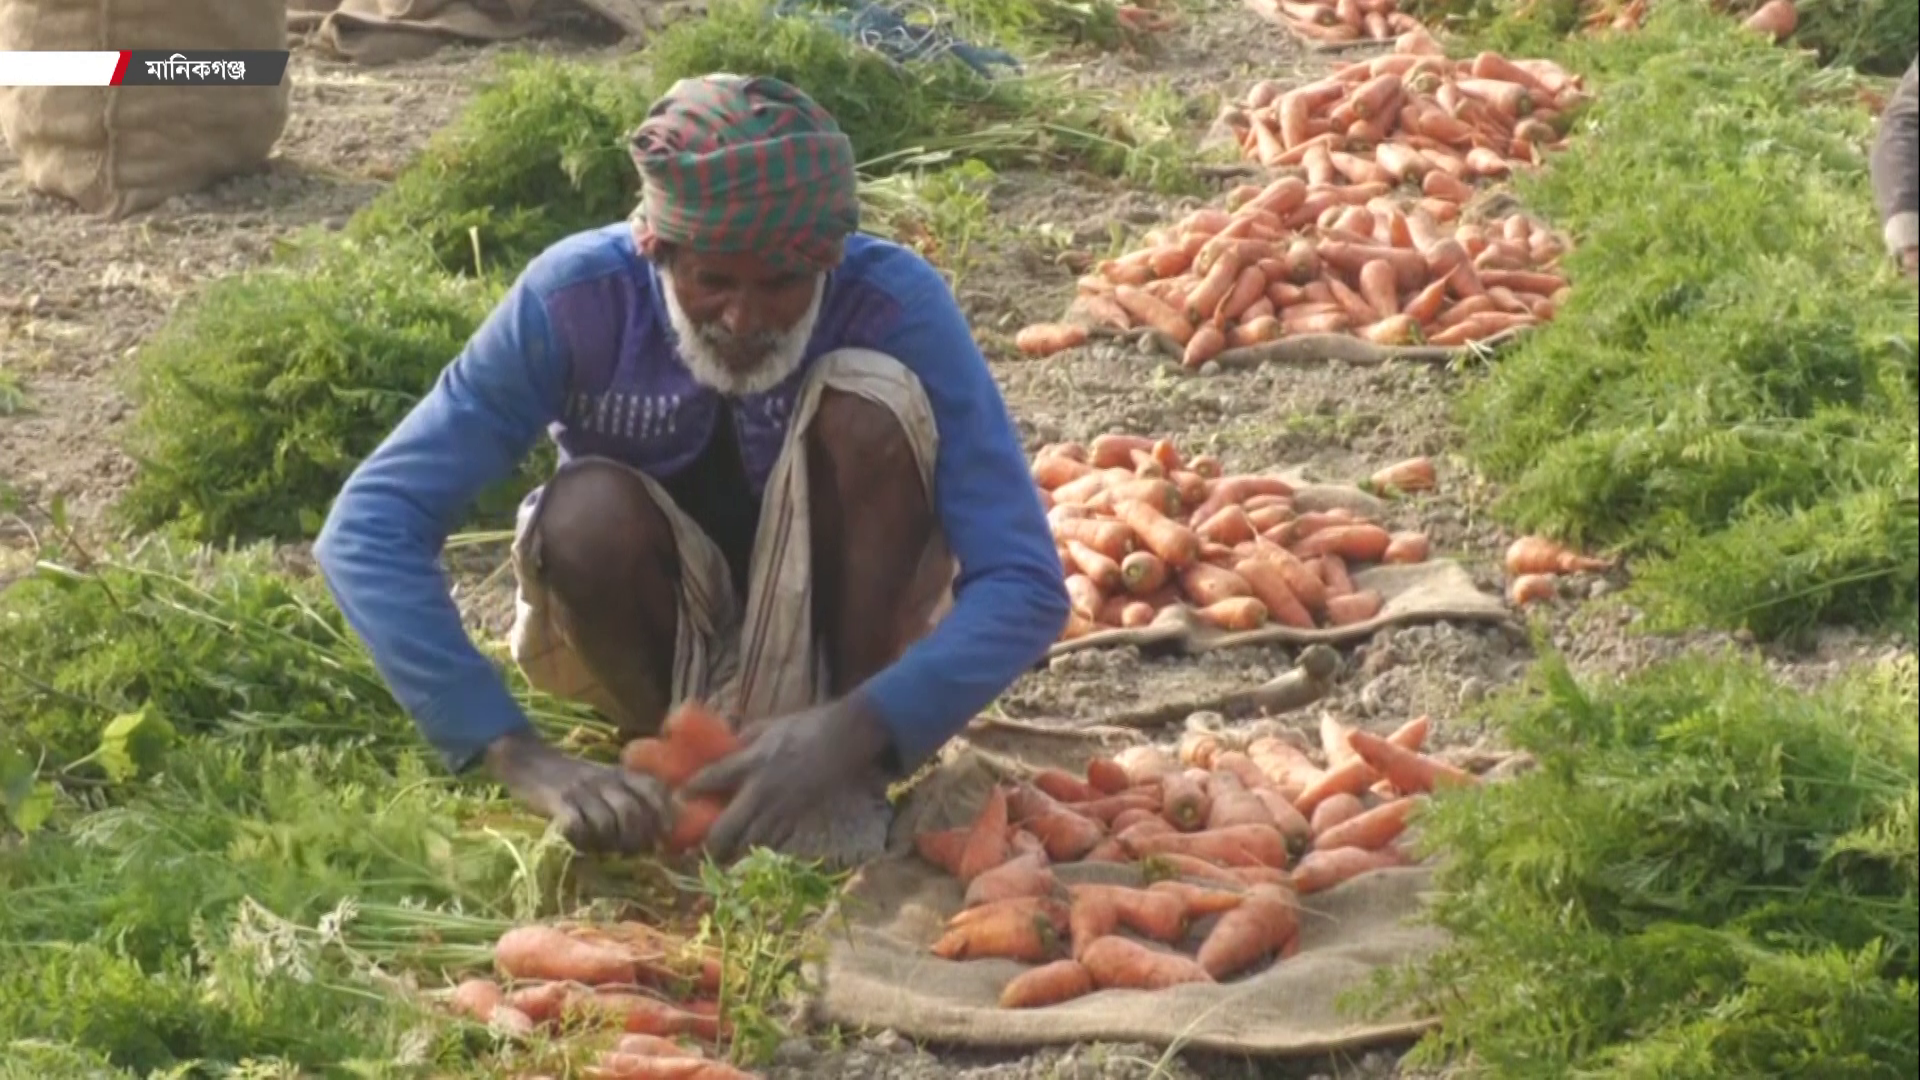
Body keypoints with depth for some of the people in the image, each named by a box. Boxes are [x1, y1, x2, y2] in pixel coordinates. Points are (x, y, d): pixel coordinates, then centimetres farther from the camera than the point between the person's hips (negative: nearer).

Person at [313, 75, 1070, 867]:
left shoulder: (895, 303, -26)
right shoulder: (576, 297, -25)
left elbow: (1025, 582, -29)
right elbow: (367, 530, -30)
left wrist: (854, 732, -44)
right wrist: (520, 756, -40)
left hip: (831, 628, 0)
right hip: (665, 640, 0)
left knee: (870, 396, -28)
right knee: (585, 518, -33)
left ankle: (848, 772, -17)